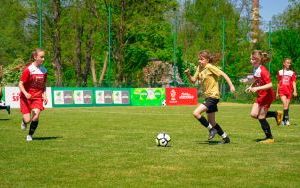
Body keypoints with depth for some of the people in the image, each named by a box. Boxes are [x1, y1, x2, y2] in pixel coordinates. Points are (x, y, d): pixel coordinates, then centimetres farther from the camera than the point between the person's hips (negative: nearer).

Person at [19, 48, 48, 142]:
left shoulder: (44, 70, 1)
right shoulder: (28, 70, -14)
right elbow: (20, 84, -12)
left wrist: (44, 95, 0)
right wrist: (26, 93, -28)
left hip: (38, 97, 3)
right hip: (26, 97, -3)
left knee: (36, 116, -18)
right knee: (27, 120, -7)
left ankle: (30, 135, 2)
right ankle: (24, 121, 33)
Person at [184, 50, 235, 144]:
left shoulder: (210, 67, -14)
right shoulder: (199, 68, 9)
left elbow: (223, 74, -17)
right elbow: (193, 80, 9)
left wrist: (231, 85, -24)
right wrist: (188, 74, -11)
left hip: (213, 96, -9)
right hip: (208, 96, 9)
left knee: (196, 113, -19)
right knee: (211, 122, 12)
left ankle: (212, 129, -5)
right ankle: (225, 137, 24)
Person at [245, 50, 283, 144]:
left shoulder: (263, 71, -24)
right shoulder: (255, 69, 3)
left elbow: (269, 85, -27)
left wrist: (257, 88, -33)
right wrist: (251, 87, 4)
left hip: (266, 95, -9)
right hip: (260, 95, 9)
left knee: (261, 117, -4)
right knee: (253, 114, 4)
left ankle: (269, 138, 10)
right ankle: (276, 114, 16)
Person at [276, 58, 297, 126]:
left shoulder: (292, 73, 5)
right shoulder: (280, 72, 9)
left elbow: (294, 83, -1)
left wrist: (295, 91, -13)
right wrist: (277, 92, 17)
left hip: (289, 91, 1)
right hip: (282, 91, -1)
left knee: (287, 106, 2)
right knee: (285, 104, -19)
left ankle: (284, 120, 12)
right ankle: (286, 119, -15)